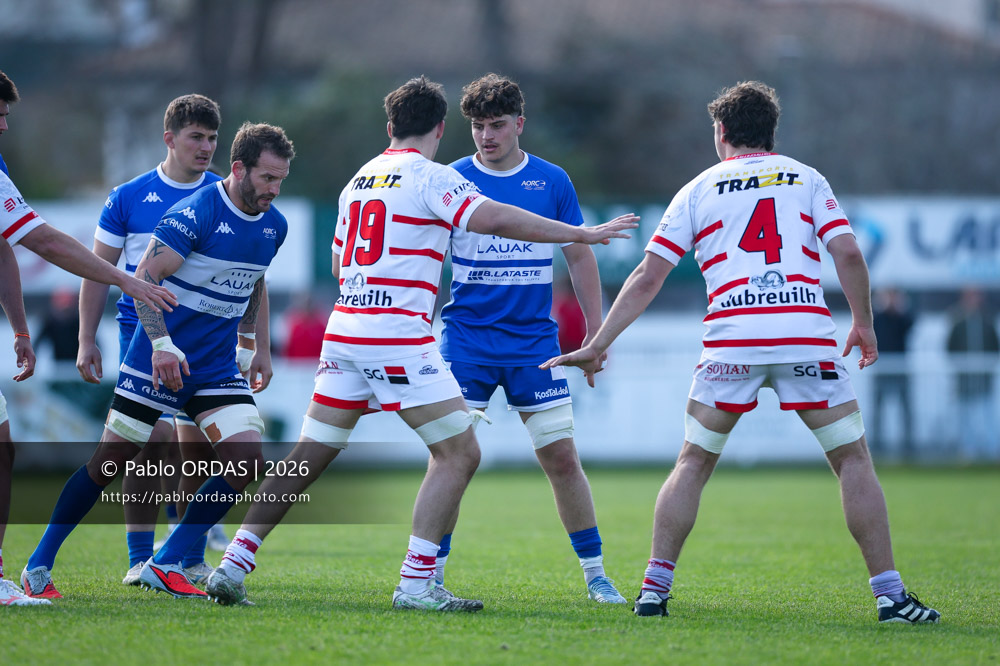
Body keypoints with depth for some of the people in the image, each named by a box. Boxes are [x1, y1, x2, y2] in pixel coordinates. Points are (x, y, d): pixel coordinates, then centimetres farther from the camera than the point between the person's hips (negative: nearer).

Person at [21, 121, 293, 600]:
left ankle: (165, 564, 2)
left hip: (218, 369, 6)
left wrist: (247, 339, 24)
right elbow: (144, 277, -19)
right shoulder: (195, 214, -17)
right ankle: (39, 565, 13)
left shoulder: (274, 226, 5)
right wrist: (162, 344, -27)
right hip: (159, 359, -6)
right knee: (108, 465, -2)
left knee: (246, 464, -10)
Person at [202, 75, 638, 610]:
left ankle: (234, 564, 8)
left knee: (310, 456, 12)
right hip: (398, 338, -8)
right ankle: (416, 582, -6)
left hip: (345, 329, 8)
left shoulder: (359, 180, 17)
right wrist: (580, 234, -14)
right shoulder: (429, 177, -5)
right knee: (458, 453, 0)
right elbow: (492, 219, -18)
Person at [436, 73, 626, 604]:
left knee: (561, 457, 0)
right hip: (466, 339, -1)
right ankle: (431, 574, 5)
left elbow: (579, 258, 11)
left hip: (534, 341, 1)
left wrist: (596, 335, 9)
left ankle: (595, 574, 10)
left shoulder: (552, 181, 4)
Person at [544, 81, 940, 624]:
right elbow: (848, 254, 3)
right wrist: (863, 323, 17)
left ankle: (655, 588, 6)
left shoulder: (699, 190, 15)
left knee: (693, 464, 14)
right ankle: (888, 593, 1)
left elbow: (647, 278, 11)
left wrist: (596, 346, 15)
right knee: (853, 459, 8)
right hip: (808, 335, 0)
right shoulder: (806, 179, 15)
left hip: (731, 340, 0)